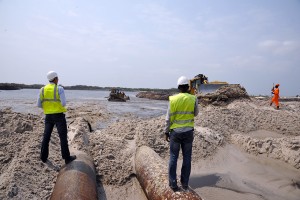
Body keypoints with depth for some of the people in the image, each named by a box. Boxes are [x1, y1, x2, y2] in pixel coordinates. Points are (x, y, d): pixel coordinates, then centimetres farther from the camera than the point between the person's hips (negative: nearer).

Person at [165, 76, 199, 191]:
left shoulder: (173, 99, -9)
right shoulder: (193, 99, -6)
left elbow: (169, 118, -7)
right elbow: (195, 114, 10)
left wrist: (166, 132, 3)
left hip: (175, 132, -1)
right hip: (188, 132, 2)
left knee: (173, 158, 8)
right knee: (187, 158, 12)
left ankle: (173, 184, 14)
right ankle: (185, 183, 21)